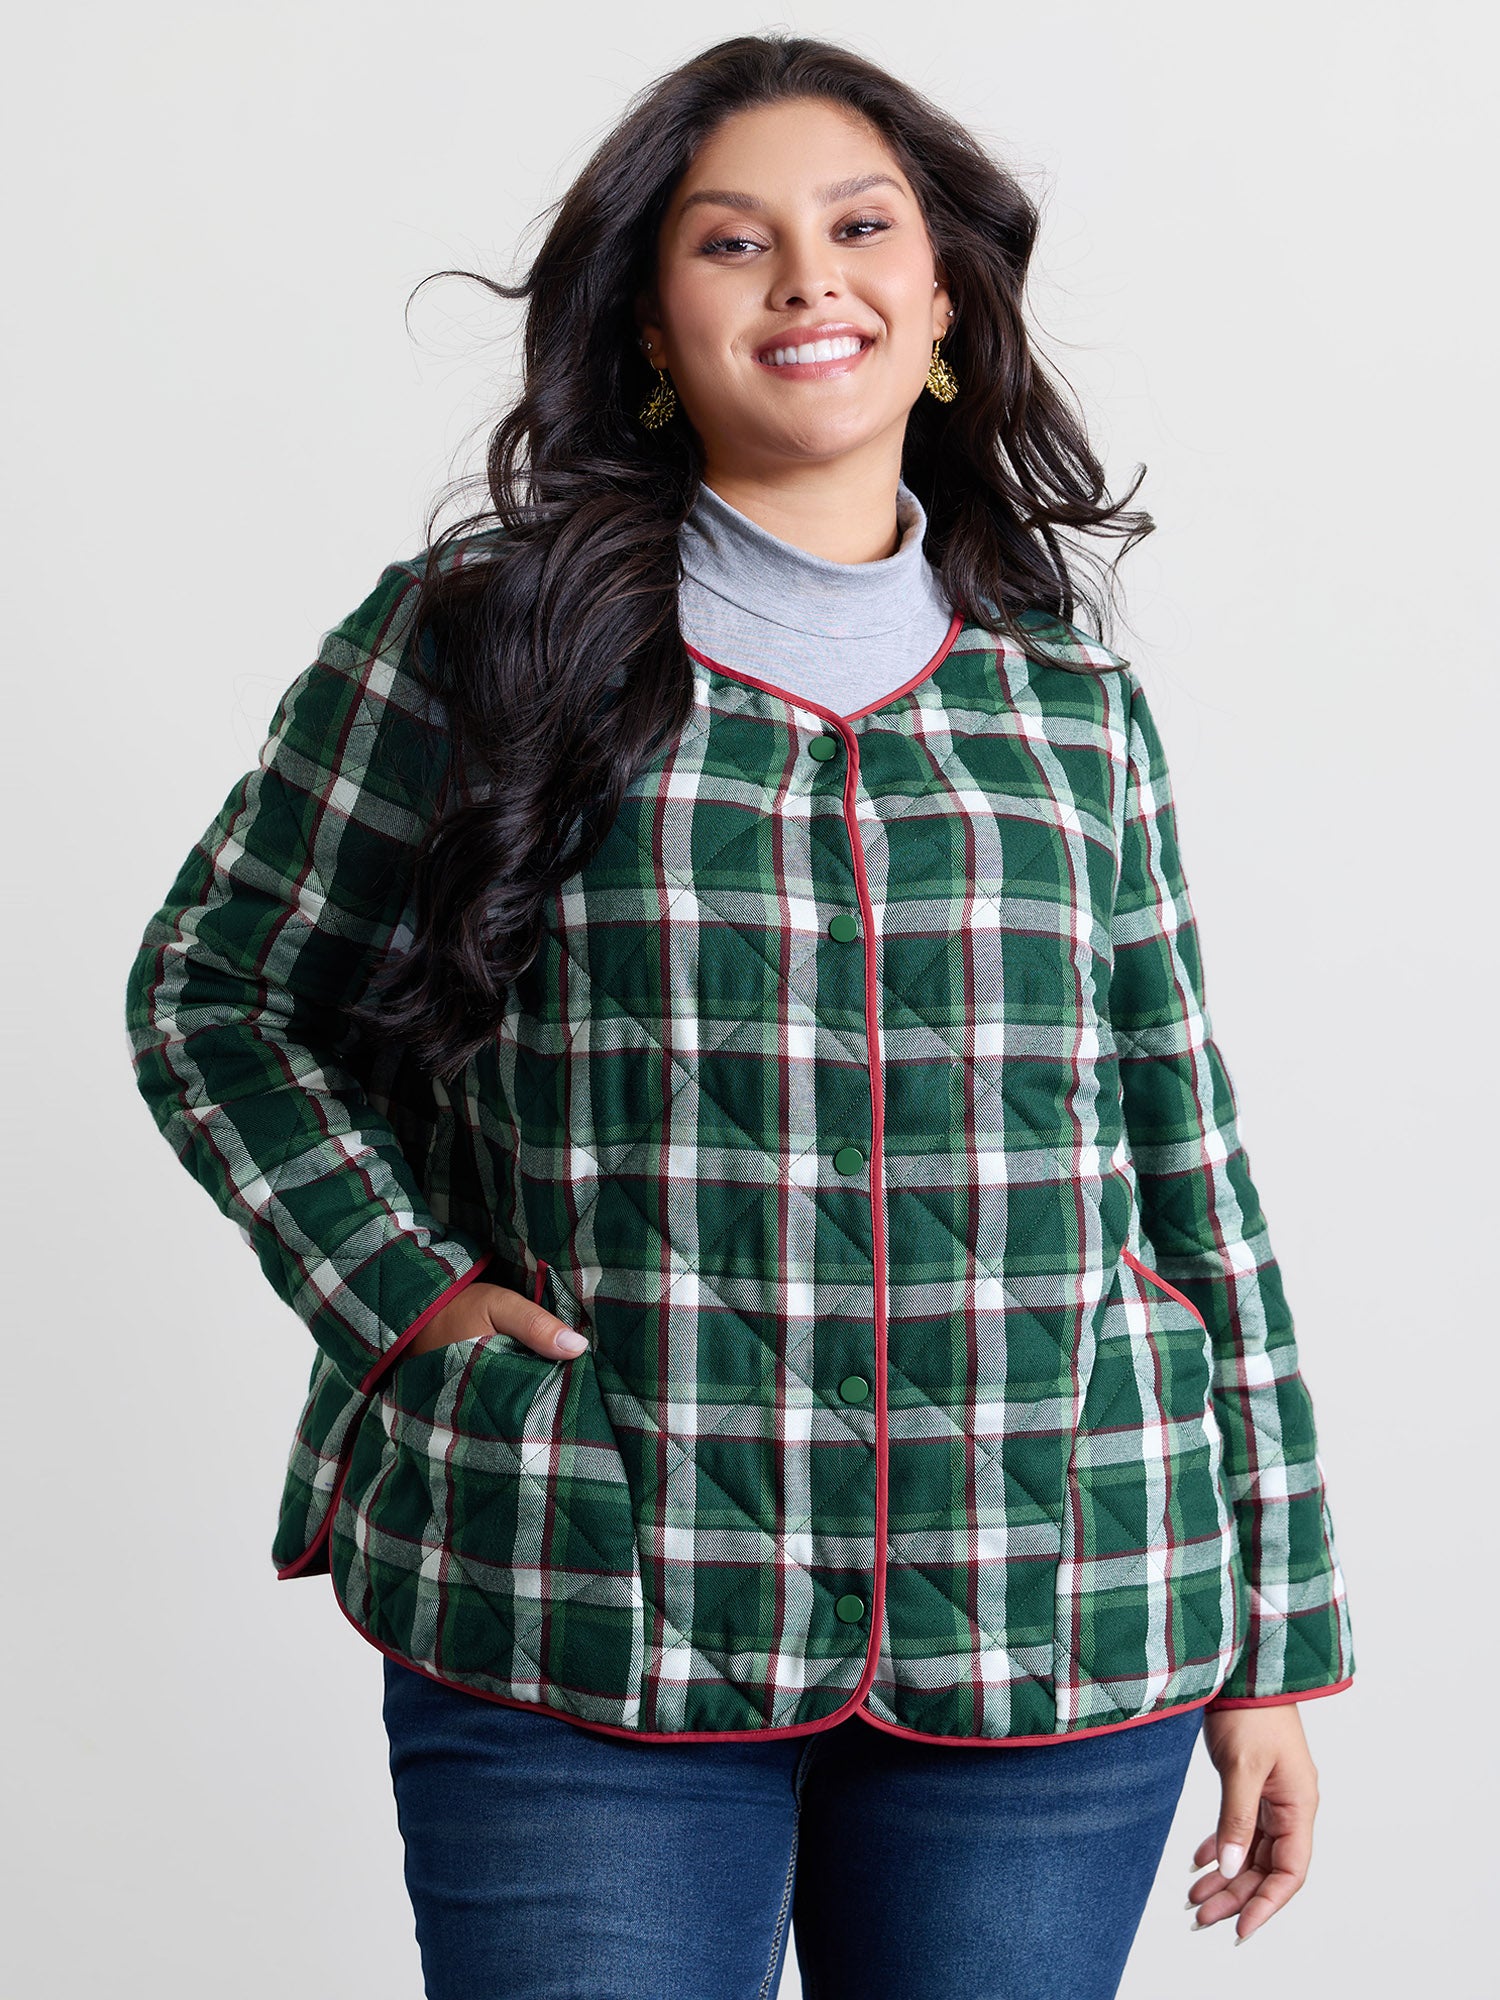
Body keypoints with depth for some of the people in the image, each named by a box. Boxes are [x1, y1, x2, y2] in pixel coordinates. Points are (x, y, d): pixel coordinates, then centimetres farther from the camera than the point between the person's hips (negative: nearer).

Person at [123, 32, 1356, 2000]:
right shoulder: (478, 636, 2)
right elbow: (211, 988, 11)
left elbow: (1188, 1167, 12)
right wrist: (409, 1292, -4)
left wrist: (1276, 1634, 11)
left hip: (1046, 1631, 3)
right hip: (581, 1625, -2)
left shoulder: (1076, 705, 10)